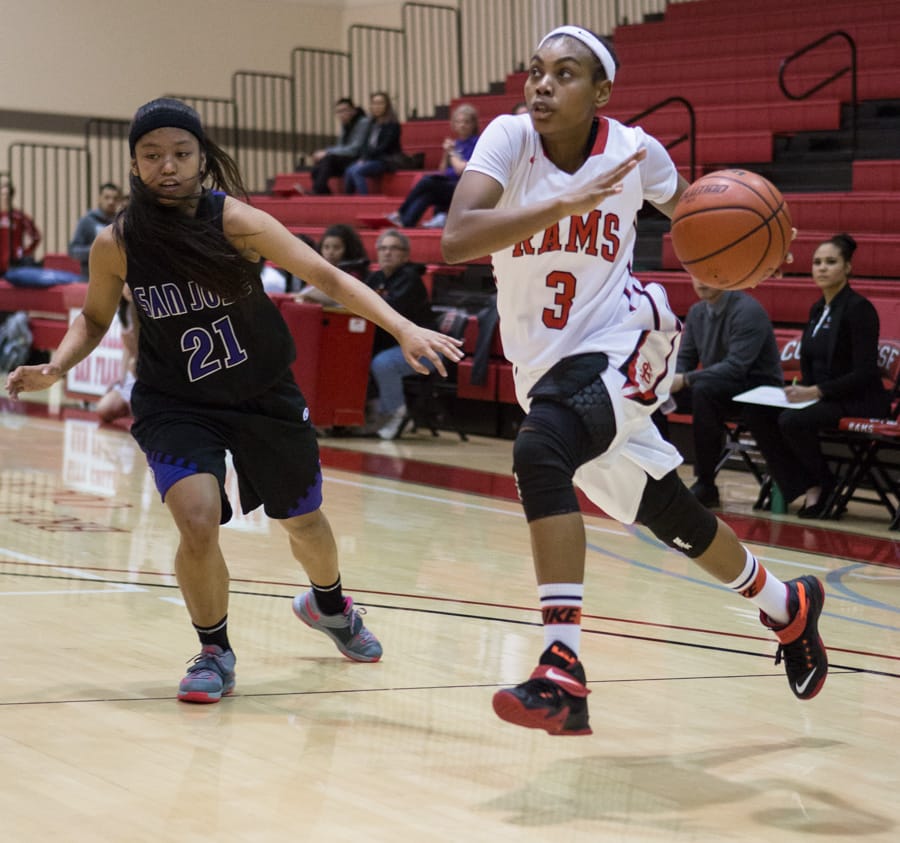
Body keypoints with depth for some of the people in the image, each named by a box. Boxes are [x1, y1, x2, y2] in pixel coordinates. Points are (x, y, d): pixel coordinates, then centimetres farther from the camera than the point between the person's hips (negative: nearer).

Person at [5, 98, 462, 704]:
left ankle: (329, 604, 54)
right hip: (175, 404, 0)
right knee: (198, 523, -23)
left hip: (264, 393, 1)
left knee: (303, 521, 17)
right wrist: (55, 367, -14)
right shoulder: (116, 245, -13)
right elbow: (95, 319, 5)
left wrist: (404, 329, -29)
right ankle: (215, 653, 3)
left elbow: (327, 277, -18)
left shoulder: (235, 220, -20)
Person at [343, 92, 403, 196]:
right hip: (371, 159, 7)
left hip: (387, 160, -7)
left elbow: (385, 146, -15)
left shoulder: (392, 124, -8)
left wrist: (366, 158, -16)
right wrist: (362, 158, -5)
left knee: (357, 171, -28)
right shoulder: (373, 123, 15)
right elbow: (366, 144, 13)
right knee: (349, 171, -17)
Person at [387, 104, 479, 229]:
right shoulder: (455, 143, 16)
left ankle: (400, 214, -12)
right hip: (448, 186, 7)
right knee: (428, 194, -22)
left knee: (426, 182, -21)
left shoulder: (475, 143, -5)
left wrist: (452, 154, 0)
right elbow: (442, 172, 15)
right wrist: (446, 153, 1)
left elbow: (461, 169, -15)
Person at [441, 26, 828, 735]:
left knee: (541, 448, -33)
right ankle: (787, 606, 44)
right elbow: (456, 239, -30)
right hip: (546, 364, 4)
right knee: (667, 513, 17)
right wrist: (566, 204, -40)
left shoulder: (635, 150, -11)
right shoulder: (511, 139, -14)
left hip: (623, 343, -3)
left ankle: (563, 670, -35)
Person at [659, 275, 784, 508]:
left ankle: (706, 485, -27)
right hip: (716, 387, 7)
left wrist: (686, 379, -32)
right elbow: (684, 359, 10)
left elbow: (736, 367, -26)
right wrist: (670, 380, -14)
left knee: (704, 390, -35)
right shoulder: (697, 312, 7)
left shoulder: (748, 311, -17)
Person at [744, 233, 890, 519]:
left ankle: (825, 484, -6)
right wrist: (800, 389, -5)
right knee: (757, 413, -12)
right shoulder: (818, 309, 11)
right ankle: (806, 486, -9)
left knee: (793, 420, -31)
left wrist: (815, 391, -24)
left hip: (857, 401, -8)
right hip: (822, 397, 8)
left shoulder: (859, 308, -12)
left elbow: (864, 373, -18)